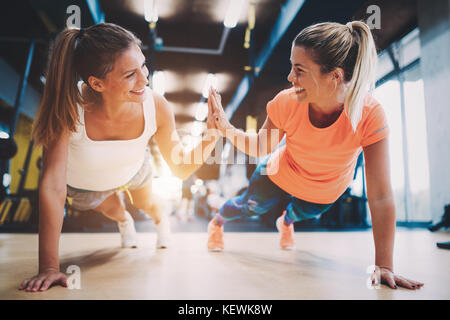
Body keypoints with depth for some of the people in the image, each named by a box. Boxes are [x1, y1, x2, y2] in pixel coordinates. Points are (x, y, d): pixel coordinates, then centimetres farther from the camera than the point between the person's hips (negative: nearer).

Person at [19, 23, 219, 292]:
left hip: (135, 171, 1)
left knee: (146, 204, 31)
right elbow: (53, 187, -42)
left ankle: (160, 219, 72)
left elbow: (181, 169, -25)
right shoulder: (69, 108, -44)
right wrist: (49, 267, -41)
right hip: (83, 185, 0)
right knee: (111, 209, 32)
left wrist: (211, 138, -43)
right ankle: (124, 220, 73)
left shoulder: (157, 107, -37)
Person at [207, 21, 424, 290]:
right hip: (281, 176, 0)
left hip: (325, 192, 0)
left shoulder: (369, 115, -41)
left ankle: (286, 222, 68)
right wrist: (226, 128, -36)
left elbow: (380, 197, -37)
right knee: (251, 206, 20)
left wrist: (385, 266, -34)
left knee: (303, 213, 28)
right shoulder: (287, 103, -35)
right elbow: (261, 148, -17)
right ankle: (217, 222, 55)